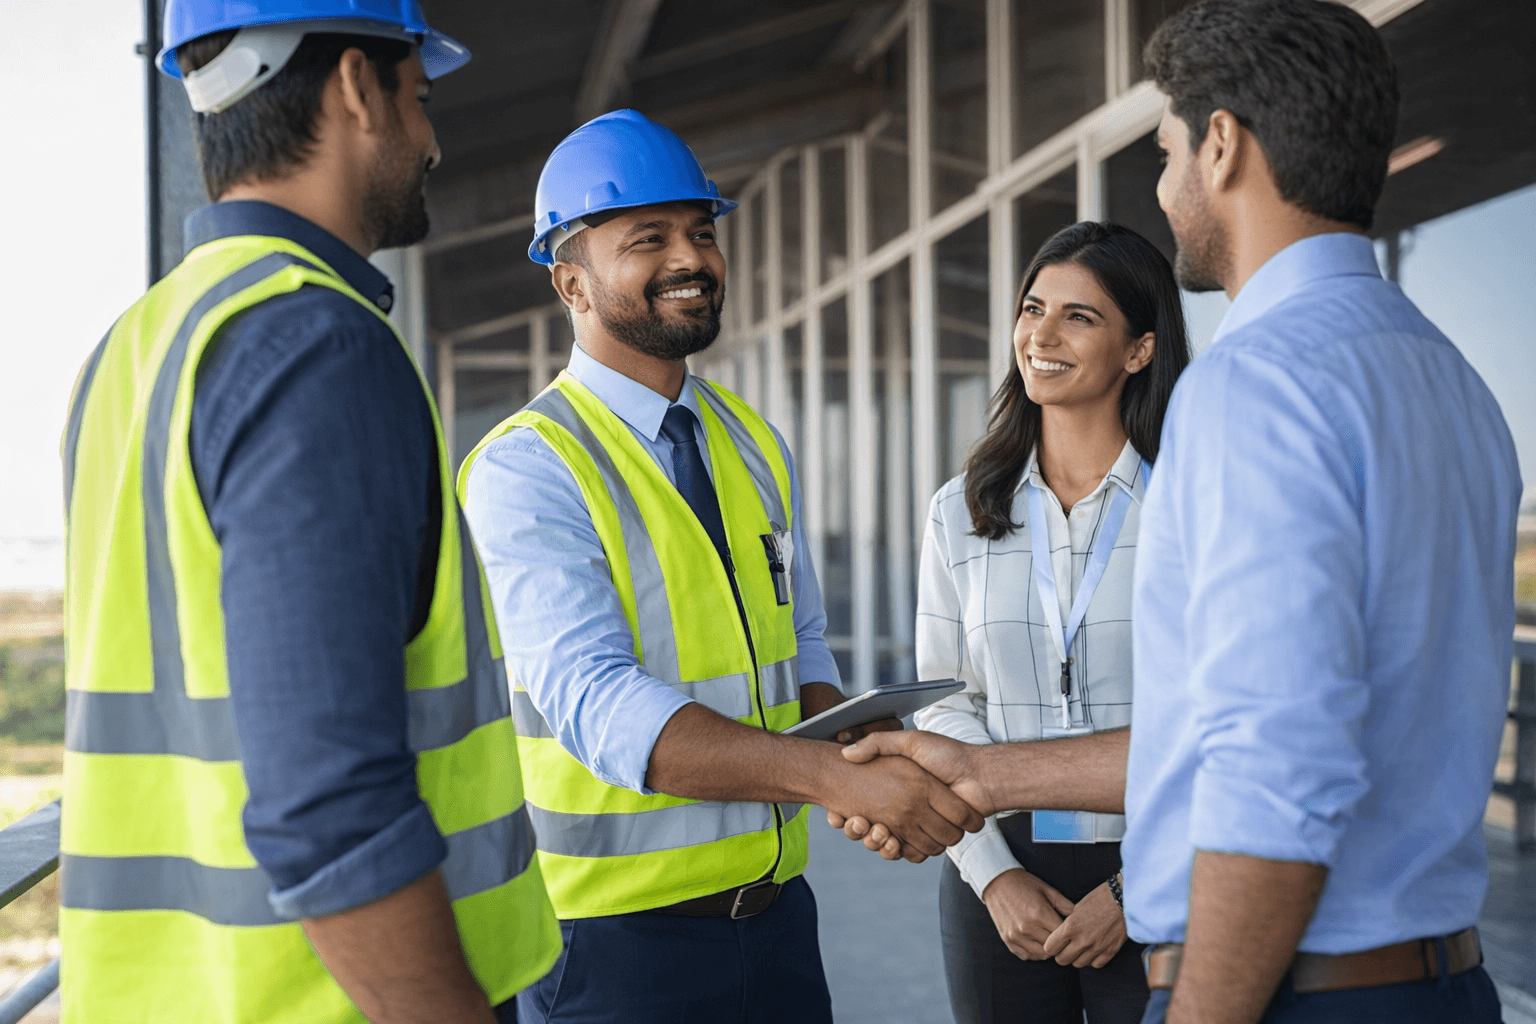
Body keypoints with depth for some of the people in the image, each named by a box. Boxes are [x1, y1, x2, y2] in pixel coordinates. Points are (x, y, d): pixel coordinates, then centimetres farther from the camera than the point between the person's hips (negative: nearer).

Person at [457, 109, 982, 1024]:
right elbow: (594, 703, -24)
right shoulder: (525, 469, -14)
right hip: (617, 938, -6)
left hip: (777, 911, 6)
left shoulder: (756, 447, 10)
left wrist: (844, 742, -9)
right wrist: (834, 773, -34)